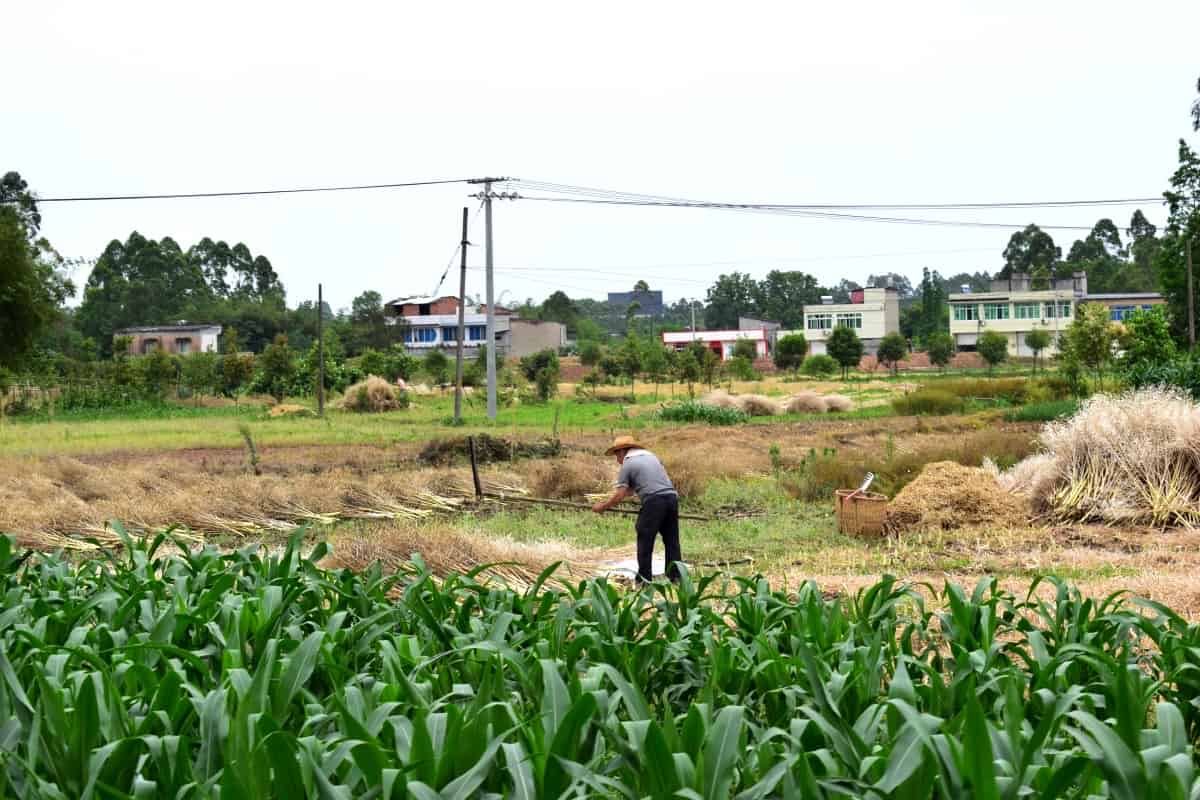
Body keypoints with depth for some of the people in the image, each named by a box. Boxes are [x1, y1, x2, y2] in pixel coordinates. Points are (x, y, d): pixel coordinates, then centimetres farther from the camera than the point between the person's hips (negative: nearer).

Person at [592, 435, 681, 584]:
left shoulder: (627, 465, 4)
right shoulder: (651, 456, 25)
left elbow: (620, 495, -2)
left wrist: (603, 507, 12)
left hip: (654, 500, -7)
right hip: (672, 496, 7)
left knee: (645, 540, 4)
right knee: (671, 540, 12)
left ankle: (644, 579, 5)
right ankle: (675, 576, 13)